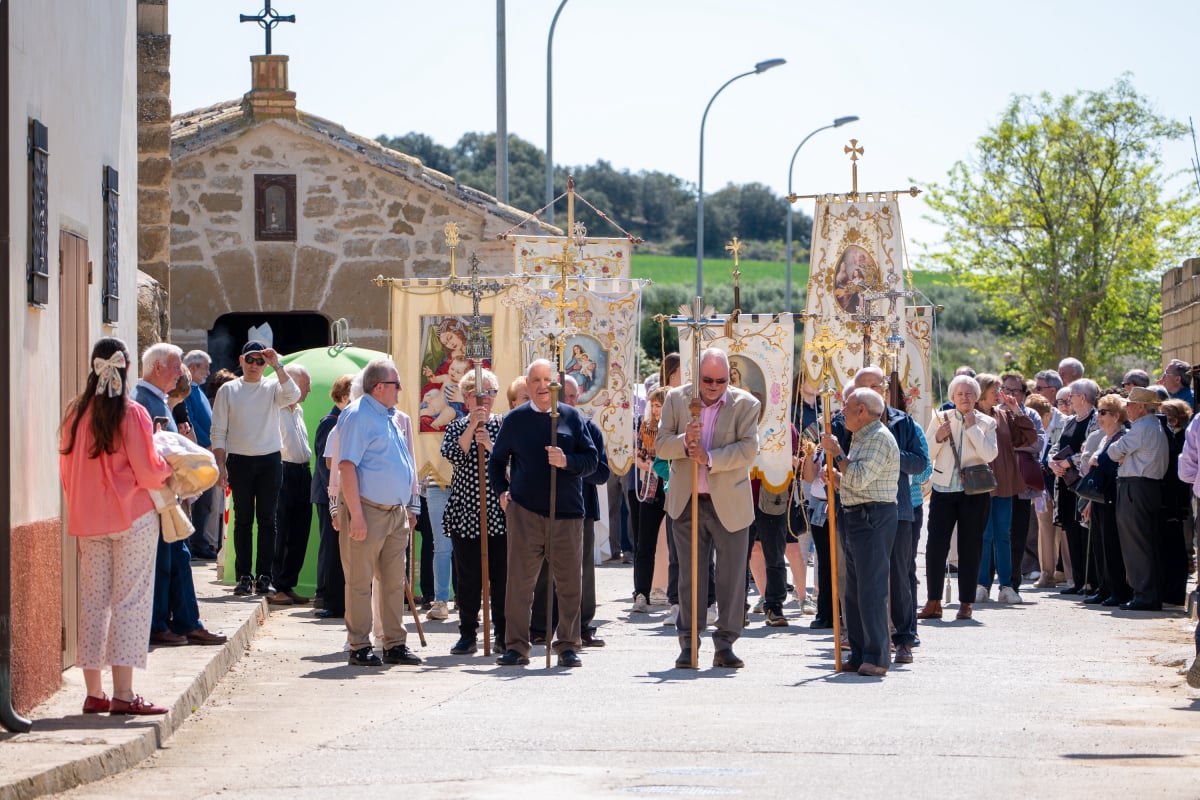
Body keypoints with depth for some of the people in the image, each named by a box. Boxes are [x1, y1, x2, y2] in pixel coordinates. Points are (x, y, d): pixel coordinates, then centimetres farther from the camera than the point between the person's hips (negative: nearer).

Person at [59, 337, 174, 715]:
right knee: (130, 600, -3)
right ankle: (123, 694, -8)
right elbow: (148, 472, -13)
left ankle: (94, 693, 10)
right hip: (132, 519, -5)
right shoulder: (133, 414, -12)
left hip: (88, 522, 5)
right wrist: (169, 467, 8)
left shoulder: (75, 413, 3)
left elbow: (66, 471, 9)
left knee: (92, 600, 9)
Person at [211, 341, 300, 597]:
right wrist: (220, 466, -5)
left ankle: (264, 577, 5)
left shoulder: (273, 387, 6)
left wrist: (276, 365, -19)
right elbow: (218, 431, 4)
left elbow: (292, 395, -17)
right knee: (243, 520, 2)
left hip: (270, 461, 0)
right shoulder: (228, 390, 5)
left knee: (267, 520, 2)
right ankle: (243, 577, 5)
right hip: (240, 461, 0)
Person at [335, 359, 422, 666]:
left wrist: (409, 508, 19)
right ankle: (359, 648, 1)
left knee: (394, 582, 10)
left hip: (396, 513, 8)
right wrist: (356, 514, -22)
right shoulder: (357, 415, -11)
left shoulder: (391, 417, 17)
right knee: (360, 582, -2)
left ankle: (395, 644, 16)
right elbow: (346, 466, -17)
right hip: (368, 511, -8)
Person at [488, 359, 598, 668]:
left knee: (569, 582, 2)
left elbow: (592, 458, 6)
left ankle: (568, 646, 11)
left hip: (567, 513, 0)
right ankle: (516, 646, 5)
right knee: (519, 581, -1)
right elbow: (496, 460, 20)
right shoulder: (515, 419, 9)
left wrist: (567, 462, -12)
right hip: (524, 512, 0)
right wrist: (502, 491, 7)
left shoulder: (571, 417, 9)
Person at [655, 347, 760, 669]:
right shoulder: (677, 399, 4)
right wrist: (684, 441, -20)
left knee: (732, 576, 1)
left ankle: (725, 644, 9)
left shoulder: (745, 404, -2)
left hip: (730, 504, -1)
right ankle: (689, 643, 13)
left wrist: (710, 458, -24)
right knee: (688, 576, 6)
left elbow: (748, 449, -12)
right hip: (686, 502, 2)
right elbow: (660, 444, 0)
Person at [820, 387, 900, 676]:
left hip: (873, 518, -11)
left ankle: (877, 657, -14)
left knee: (871, 589, -13)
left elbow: (859, 479, -22)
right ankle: (859, 654, 16)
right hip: (856, 518, 11)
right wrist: (834, 476, 10)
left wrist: (837, 453, -13)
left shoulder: (879, 438, -12)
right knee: (854, 590, 12)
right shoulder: (862, 438, 21)